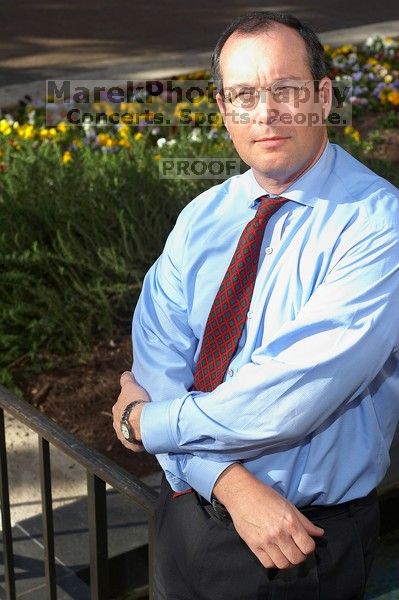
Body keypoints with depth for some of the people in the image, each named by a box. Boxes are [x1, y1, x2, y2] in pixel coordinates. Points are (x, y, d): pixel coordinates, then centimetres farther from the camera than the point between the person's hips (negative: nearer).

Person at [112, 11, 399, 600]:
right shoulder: (198, 221, 0)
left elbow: (294, 396, -26)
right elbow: (158, 367, -8)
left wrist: (148, 422, -14)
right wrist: (232, 483, -22)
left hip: (309, 539, -4)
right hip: (190, 513, 5)